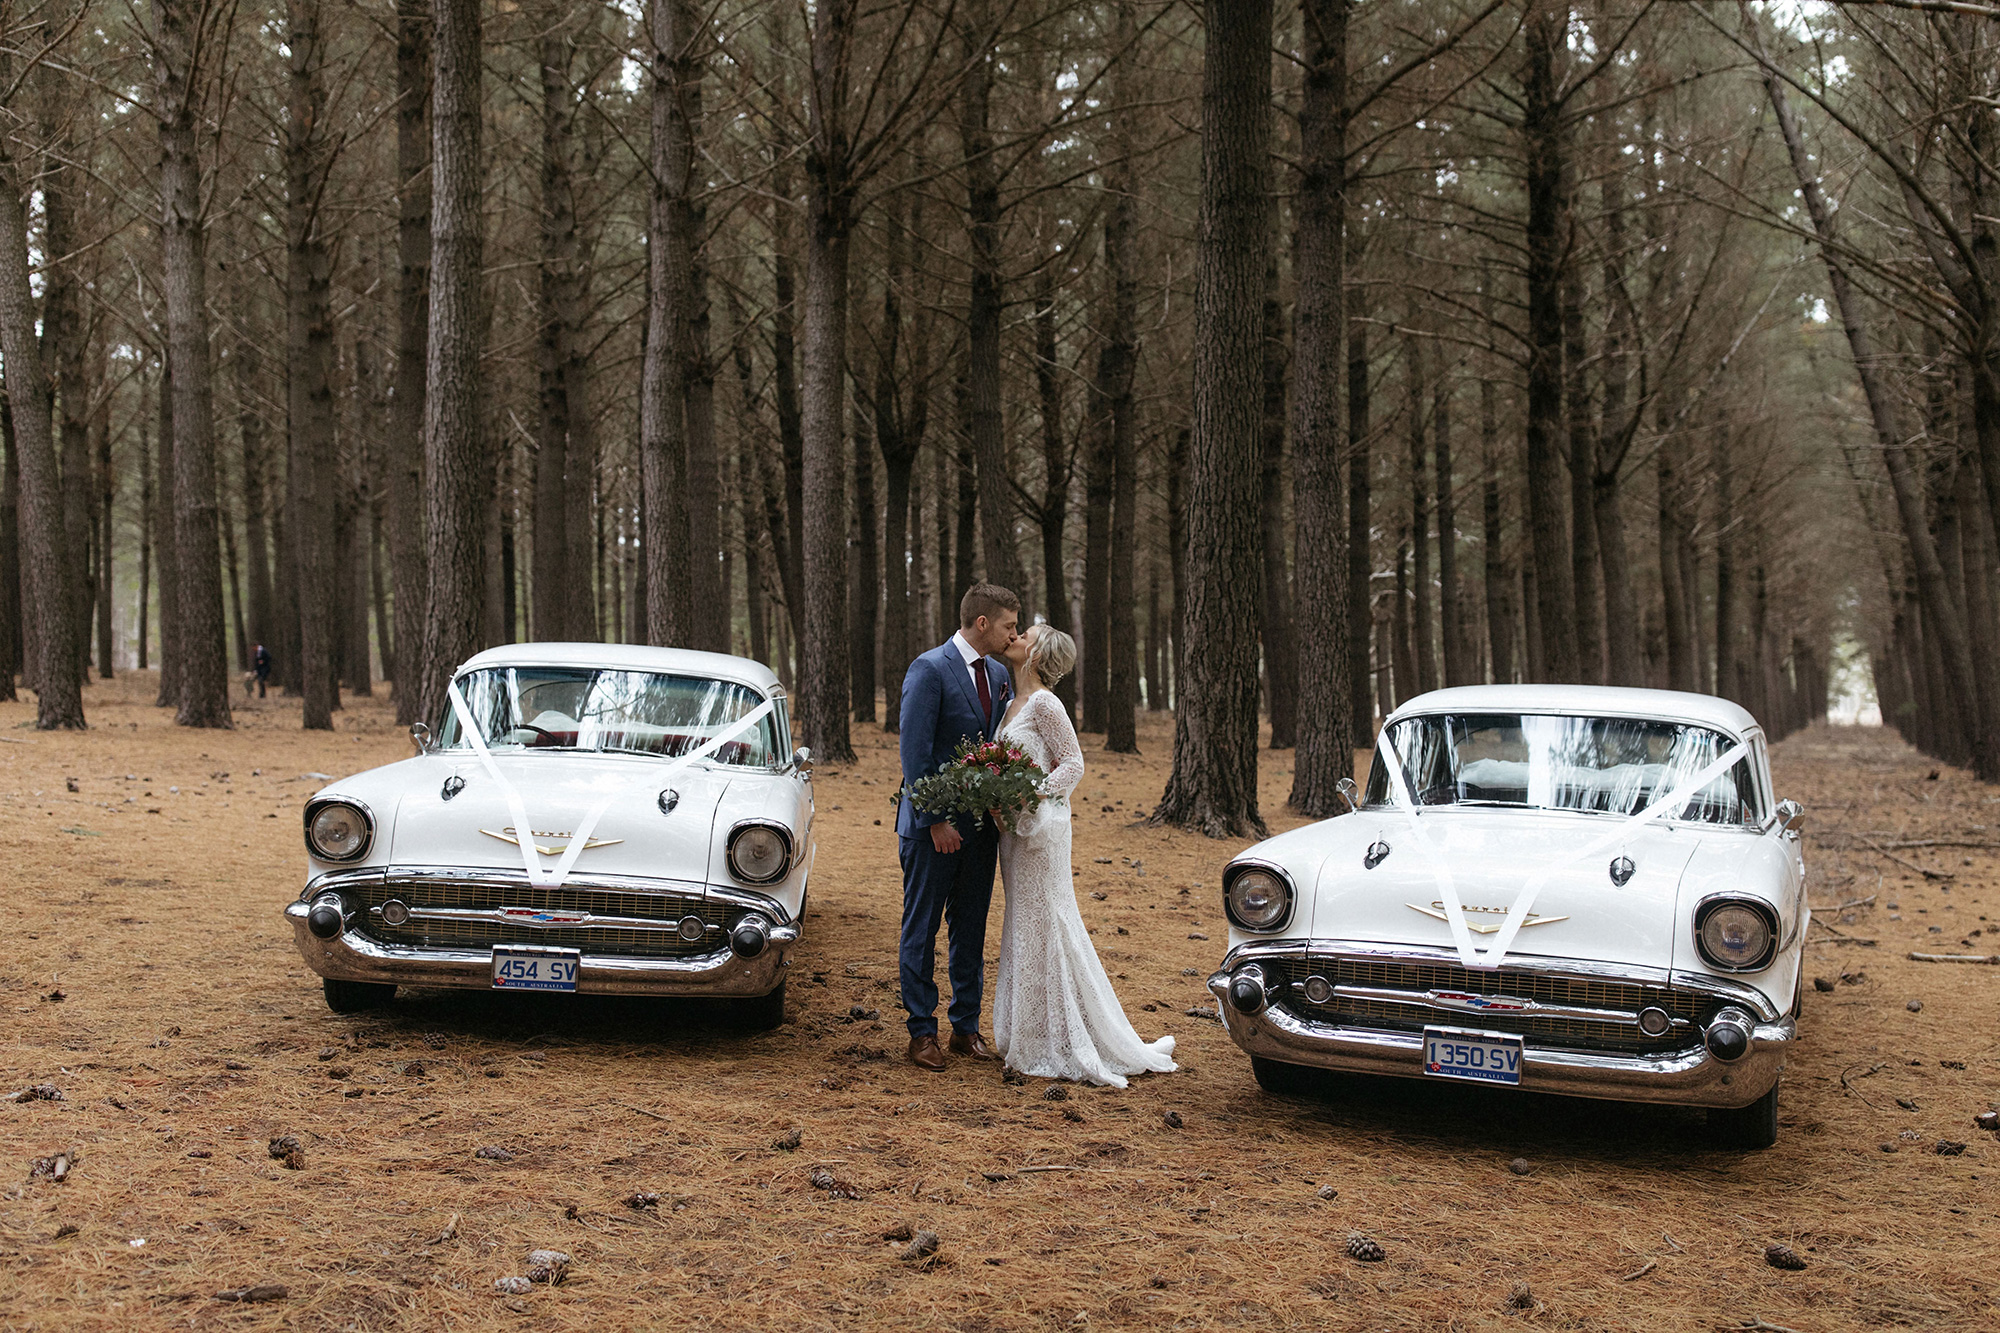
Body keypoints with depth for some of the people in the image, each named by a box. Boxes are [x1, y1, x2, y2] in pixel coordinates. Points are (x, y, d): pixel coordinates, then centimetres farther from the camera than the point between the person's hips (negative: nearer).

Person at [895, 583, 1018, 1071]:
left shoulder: (999, 674, 10)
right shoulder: (929, 669, -12)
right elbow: (915, 752, -15)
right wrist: (935, 820, -18)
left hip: (981, 825, 7)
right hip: (934, 826, -7)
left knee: (970, 930, 12)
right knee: (922, 930, 3)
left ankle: (966, 1027, 21)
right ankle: (922, 1032, 11)